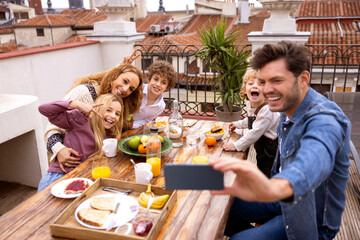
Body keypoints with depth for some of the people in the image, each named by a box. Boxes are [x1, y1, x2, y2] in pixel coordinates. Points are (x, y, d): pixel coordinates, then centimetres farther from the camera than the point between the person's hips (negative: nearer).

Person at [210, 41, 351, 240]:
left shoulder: (323, 120, -32)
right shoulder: (289, 108, -3)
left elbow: (314, 159, -55)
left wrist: (274, 188, -75)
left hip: (312, 221, -7)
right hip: (284, 199, 8)